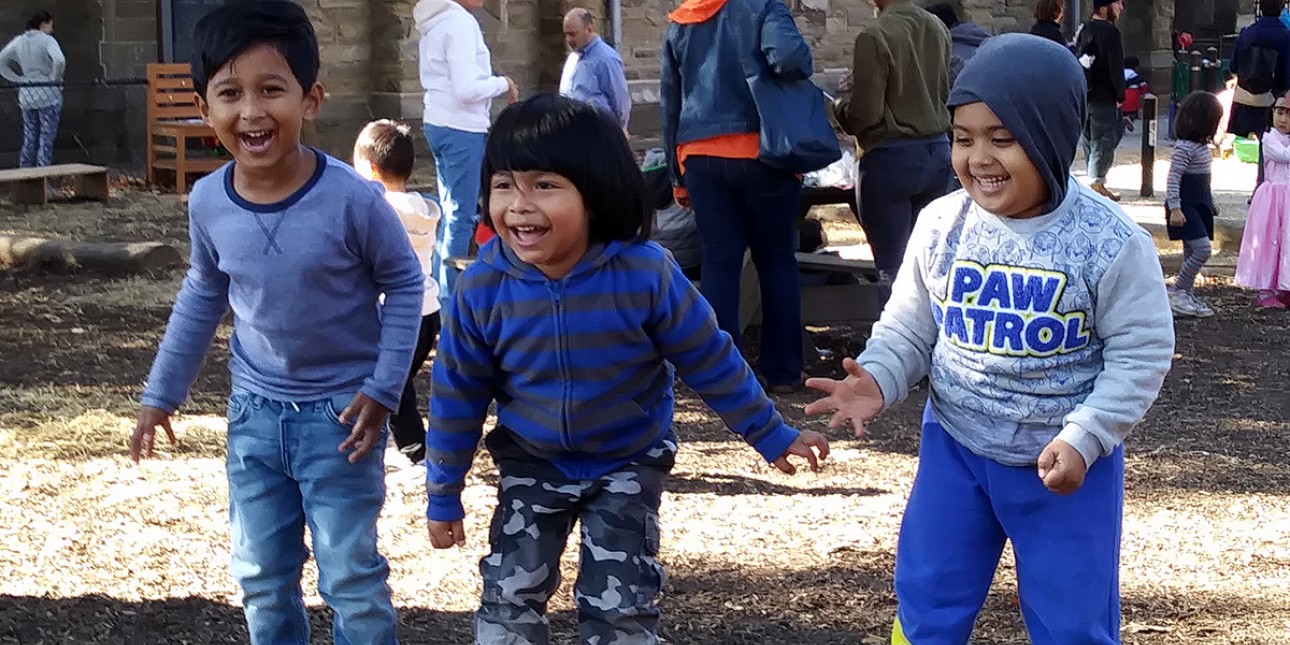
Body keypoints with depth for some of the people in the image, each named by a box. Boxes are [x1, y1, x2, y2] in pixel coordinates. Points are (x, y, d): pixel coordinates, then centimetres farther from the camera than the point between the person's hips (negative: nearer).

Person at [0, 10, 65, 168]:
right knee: (46, 137, 0)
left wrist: (17, 79, 7)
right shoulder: (47, 40, -10)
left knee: (29, 137, 14)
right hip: (48, 94, -6)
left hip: (26, 94, 6)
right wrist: (55, 78, -10)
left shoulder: (19, 41, 7)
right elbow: (59, 60, -27)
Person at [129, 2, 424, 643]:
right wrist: (161, 394, 13)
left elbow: (404, 284, -7)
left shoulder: (352, 198, -22)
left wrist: (382, 390, -12)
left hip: (340, 413, -4)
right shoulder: (208, 202, -10)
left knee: (352, 577, 2)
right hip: (254, 414, 4)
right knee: (261, 578, 14)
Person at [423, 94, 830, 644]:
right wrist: (443, 496, 2)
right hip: (531, 464, 2)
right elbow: (458, 395, -5)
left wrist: (772, 436, -1)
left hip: (628, 464, -2)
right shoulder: (482, 288, -20)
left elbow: (711, 362, -10)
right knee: (509, 598, 3)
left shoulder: (646, 274, -25)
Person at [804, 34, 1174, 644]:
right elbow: (908, 329, 1)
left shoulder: (1111, 243, -18)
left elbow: (1140, 355, -12)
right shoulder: (941, 226, -9)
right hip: (955, 449, 3)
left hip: (1069, 463, -2)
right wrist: (876, 380, -18)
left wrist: (1082, 439, -20)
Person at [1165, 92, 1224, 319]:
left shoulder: (1203, 145, 11)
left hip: (1199, 205, 10)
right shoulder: (1184, 147, -18)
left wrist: (1210, 202, 25)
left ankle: (1187, 294, 19)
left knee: (1192, 253, 12)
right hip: (1186, 207, -9)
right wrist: (1175, 208, -25)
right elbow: (1173, 179, -21)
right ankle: (1177, 292, -6)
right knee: (1202, 250, -16)